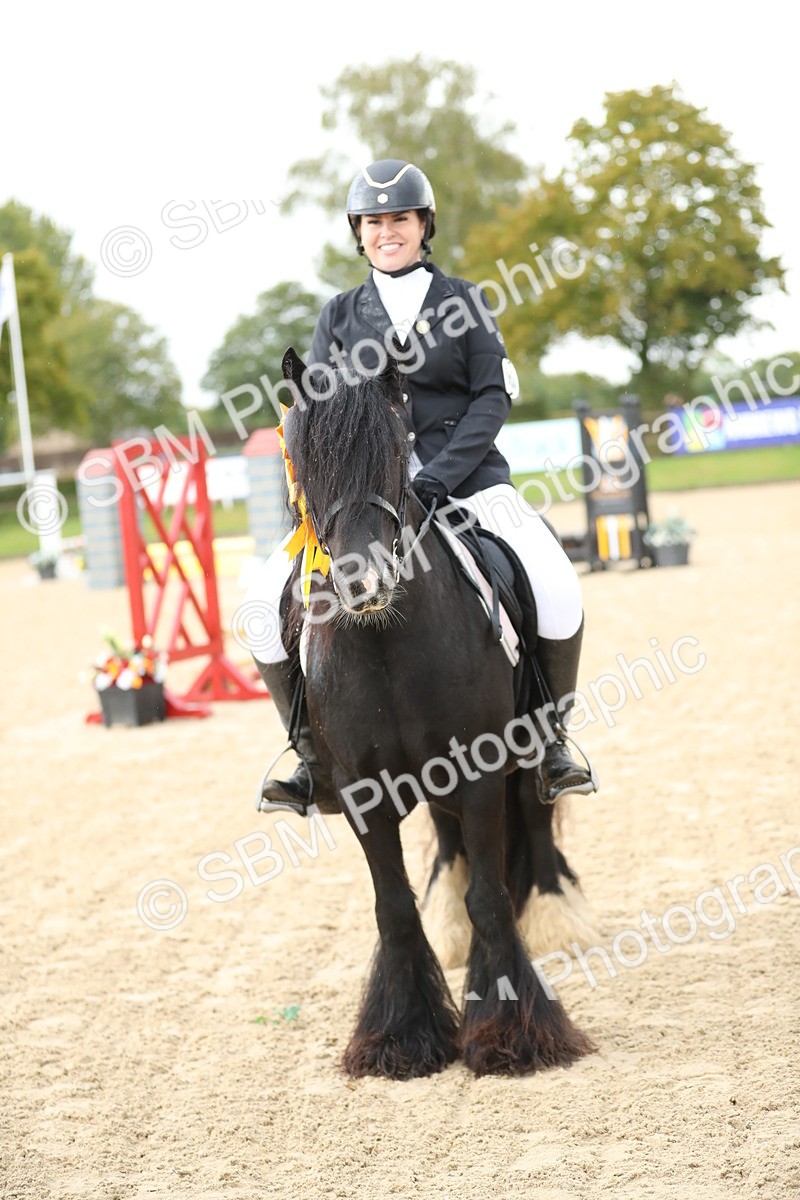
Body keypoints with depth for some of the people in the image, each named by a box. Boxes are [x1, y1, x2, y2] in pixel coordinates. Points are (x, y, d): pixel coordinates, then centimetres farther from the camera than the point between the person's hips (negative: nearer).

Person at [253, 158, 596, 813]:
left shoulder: (463, 301, 7)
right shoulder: (339, 315, 13)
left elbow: (494, 396, -2)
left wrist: (436, 477, -15)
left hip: (466, 477, -2)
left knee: (557, 590, -24)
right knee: (274, 597, -15)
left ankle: (549, 738, -2)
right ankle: (314, 757, 0)